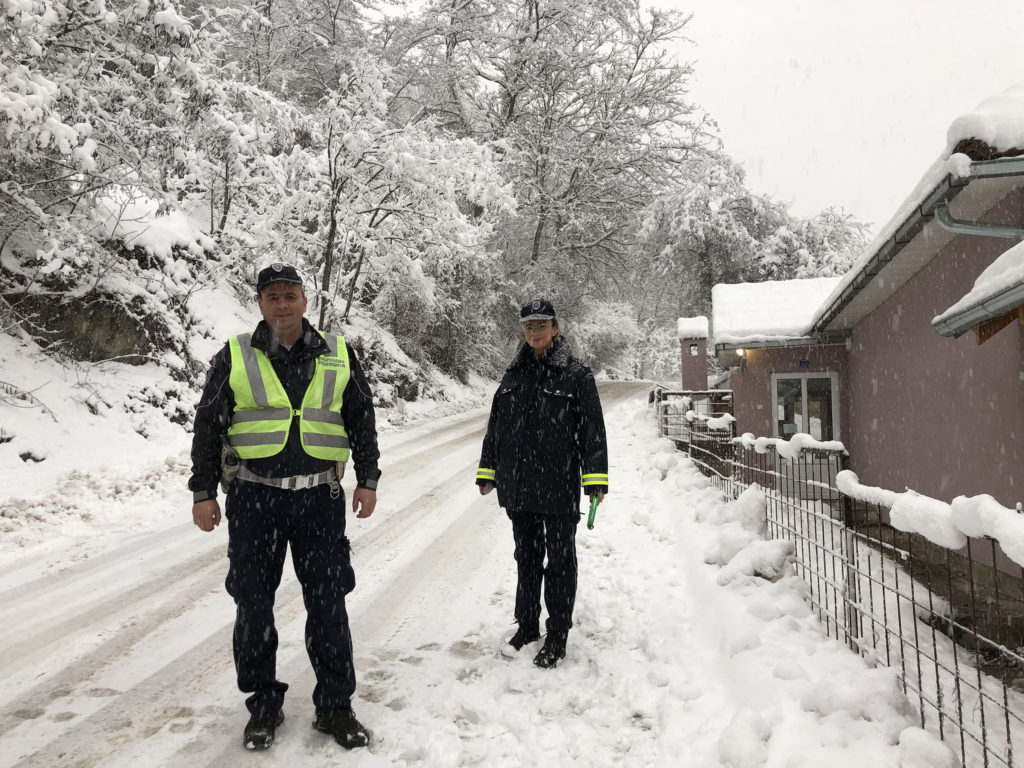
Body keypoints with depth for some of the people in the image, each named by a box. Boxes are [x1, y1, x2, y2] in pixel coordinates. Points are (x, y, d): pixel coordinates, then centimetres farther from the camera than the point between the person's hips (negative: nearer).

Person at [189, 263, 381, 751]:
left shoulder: (338, 355, 7)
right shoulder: (234, 356, 5)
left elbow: (362, 419, 12)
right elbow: (208, 427, 7)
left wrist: (367, 480, 7)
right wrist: (203, 492, 4)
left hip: (320, 498, 0)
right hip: (254, 498, 0)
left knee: (328, 604, 4)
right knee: (253, 605, 7)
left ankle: (335, 706, 18)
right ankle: (263, 705, 25)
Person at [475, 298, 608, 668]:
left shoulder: (577, 374, -3)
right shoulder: (513, 375, 11)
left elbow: (593, 428, -7)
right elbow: (495, 426, 17)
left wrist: (596, 478, -13)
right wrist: (487, 471, 16)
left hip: (559, 488, -4)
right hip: (517, 487, 5)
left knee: (560, 560, 7)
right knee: (526, 556, 17)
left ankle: (558, 634, 20)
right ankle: (527, 624, 32)